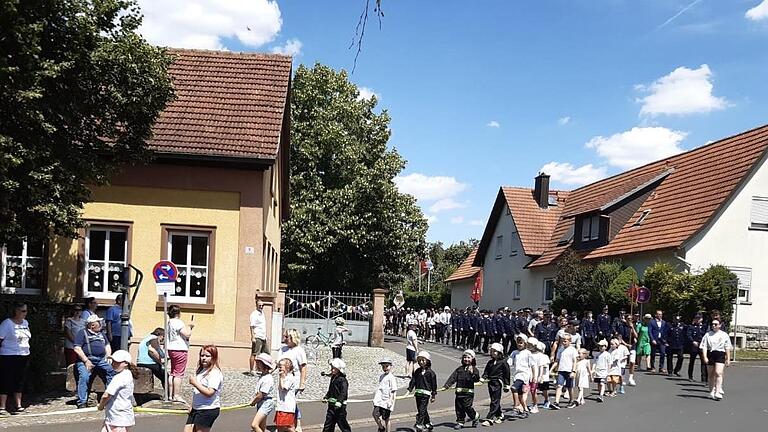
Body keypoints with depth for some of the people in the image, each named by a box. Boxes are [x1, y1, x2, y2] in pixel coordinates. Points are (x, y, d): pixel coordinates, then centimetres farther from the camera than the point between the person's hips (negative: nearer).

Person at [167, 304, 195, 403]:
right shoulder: (178, 322, -15)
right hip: (180, 350, -10)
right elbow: (187, 334, -19)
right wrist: (190, 326, -4)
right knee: (179, 374, -6)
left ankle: (171, 395, 18)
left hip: (171, 349, 10)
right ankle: (177, 396, -5)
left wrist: (189, 327, 20)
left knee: (173, 373, 14)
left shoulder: (169, 323, 14)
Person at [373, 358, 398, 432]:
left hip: (386, 402, -6)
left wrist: (390, 401, -18)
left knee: (385, 418, 0)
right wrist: (375, 398, 27)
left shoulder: (391, 377, -9)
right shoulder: (381, 376, 15)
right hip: (379, 401, 6)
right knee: (375, 414, -6)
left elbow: (394, 391, -12)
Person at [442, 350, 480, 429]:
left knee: (467, 407, -7)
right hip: (459, 392, 4)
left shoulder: (474, 369, 0)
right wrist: (446, 386, -4)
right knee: (459, 407, 5)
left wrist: (472, 373, -32)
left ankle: (475, 417, 20)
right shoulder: (459, 369, 11)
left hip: (468, 392, -4)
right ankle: (460, 422, 17)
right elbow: (452, 378, 6)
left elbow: (476, 379, -14)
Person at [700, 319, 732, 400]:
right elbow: (704, 346, 1)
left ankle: (717, 392, -20)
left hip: (720, 355, -2)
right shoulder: (707, 335, 7)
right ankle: (711, 392, 23)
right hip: (710, 355, 2)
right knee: (711, 375, 9)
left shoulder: (724, 335, 7)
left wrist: (728, 359, 4)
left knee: (718, 373, -17)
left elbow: (727, 348, 8)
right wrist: (704, 357, -11)